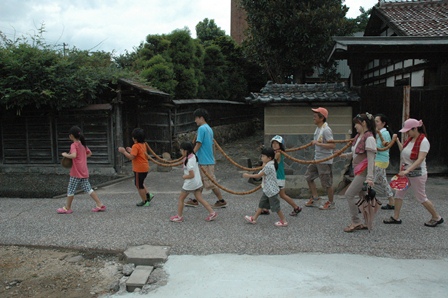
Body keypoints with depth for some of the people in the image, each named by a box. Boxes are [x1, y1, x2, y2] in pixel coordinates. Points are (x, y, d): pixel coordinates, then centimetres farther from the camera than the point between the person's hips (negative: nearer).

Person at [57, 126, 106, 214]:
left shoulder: (74, 145, -13)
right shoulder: (83, 144, 12)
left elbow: (73, 155, -29)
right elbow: (89, 153, 23)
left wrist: (65, 155, -14)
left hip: (76, 172, -8)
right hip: (84, 172, 8)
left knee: (71, 189, 6)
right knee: (88, 188, 9)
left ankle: (67, 208, 19)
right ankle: (100, 205, 4)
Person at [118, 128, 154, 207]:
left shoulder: (135, 146, -18)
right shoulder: (143, 145, 10)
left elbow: (131, 157, -25)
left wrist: (124, 151, -15)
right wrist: (131, 151, 16)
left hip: (139, 169, -9)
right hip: (145, 168, 9)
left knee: (139, 185, 5)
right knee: (140, 183, 26)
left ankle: (145, 201, 13)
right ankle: (148, 195, 18)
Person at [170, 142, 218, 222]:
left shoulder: (189, 161, -24)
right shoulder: (194, 156, 3)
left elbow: (191, 175, -27)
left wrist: (184, 177, -10)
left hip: (190, 183, -8)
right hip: (198, 182, 9)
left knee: (181, 198, 9)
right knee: (199, 198, 13)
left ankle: (179, 216, 19)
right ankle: (212, 213, 7)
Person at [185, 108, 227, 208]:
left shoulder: (202, 128, -14)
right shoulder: (209, 129, 14)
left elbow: (198, 144, -18)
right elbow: (212, 145, 18)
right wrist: (212, 156, 25)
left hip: (205, 161, -10)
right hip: (209, 159, 10)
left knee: (211, 183, -1)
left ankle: (221, 201, 7)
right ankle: (195, 201, 21)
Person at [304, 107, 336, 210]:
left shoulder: (326, 130, -21)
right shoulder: (318, 128, 7)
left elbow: (333, 145, -28)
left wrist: (318, 143, -28)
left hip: (325, 161, -10)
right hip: (317, 159, 10)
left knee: (326, 183, 2)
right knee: (308, 177, 16)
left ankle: (331, 203, 21)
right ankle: (315, 198, 27)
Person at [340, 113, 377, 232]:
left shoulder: (369, 138, -17)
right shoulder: (358, 136, 10)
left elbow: (371, 159, -20)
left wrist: (370, 177, -23)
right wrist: (345, 155, 12)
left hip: (364, 172, -9)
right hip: (358, 170, 9)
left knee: (349, 195, -7)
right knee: (362, 196, 13)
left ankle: (356, 222, 4)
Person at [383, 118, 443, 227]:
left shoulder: (423, 141, -18)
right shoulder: (410, 139, 6)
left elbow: (420, 159, -27)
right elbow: (403, 151, 17)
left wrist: (407, 170, -34)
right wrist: (397, 141, 7)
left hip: (417, 174, -8)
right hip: (406, 172, 8)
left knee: (421, 198, 4)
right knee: (399, 193, 6)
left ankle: (437, 217, 23)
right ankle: (396, 217, 14)